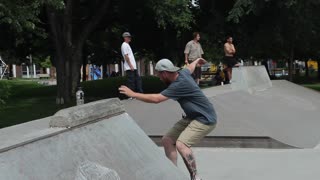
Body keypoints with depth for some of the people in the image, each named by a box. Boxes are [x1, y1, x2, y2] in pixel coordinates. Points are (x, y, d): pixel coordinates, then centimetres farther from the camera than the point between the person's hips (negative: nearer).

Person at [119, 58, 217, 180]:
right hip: (192, 117, 10)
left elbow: (156, 99, -31)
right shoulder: (182, 73, 1)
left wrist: (132, 94, -24)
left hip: (205, 119, -10)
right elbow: (190, 68, 26)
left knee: (181, 144, -28)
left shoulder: (179, 84, -28)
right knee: (167, 140, 3)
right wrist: (196, 61, 49)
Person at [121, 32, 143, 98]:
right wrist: (130, 66, -21)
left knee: (138, 79, 8)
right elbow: (126, 56, -17)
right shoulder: (124, 45, -9)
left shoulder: (127, 45, 22)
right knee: (131, 81, -8)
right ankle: (130, 96, -5)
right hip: (129, 68, -10)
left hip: (133, 67, 10)